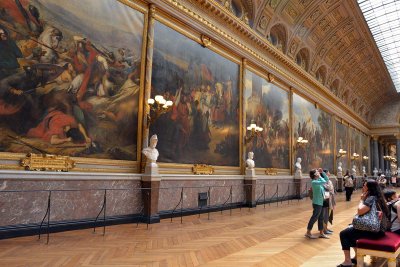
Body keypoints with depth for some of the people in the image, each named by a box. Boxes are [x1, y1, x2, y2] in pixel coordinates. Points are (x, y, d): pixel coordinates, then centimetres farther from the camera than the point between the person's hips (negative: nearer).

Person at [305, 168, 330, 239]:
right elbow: (324, 182, -29)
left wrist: (322, 172, 4)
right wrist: (319, 176, -14)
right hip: (317, 203, -9)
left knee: (321, 218, 15)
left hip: (320, 202, 9)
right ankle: (308, 233, 10)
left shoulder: (319, 180, 8)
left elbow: (327, 179, 13)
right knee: (314, 218, -1)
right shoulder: (314, 182, -19)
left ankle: (321, 233, 25)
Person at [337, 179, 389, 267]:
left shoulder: (371, 198, -19)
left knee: (344, 234, -8)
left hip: (374, 231, -10)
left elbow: (360, 211, -27)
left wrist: (362, 200, -14)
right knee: (350, 229, 22)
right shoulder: (376, 197, 13)